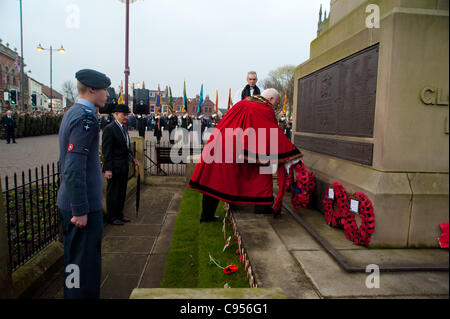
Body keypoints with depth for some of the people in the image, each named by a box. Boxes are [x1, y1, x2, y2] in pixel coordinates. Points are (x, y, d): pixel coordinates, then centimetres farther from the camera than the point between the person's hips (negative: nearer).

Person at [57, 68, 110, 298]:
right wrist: (80, 210, -21)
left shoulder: (71, 113, 13)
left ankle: (73, 293, 40)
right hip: (82, 205, -10)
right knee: (83, 261, 2)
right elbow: (74, 168, -26)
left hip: (67, 203, 10)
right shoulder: (86, 118, -19)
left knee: (74, 258, 23)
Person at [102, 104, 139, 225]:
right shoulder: (109, 129, -14)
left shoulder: (124, 128, 13)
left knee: (122, 192, 16)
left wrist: (132, 158, 11)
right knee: (113, 192, 3)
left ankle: (119, 214, 29)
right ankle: (111, 217, 16)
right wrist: (107, 169, -20)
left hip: (124, 166, 9)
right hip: (114, 167, -9)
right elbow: (106, 151, -17)